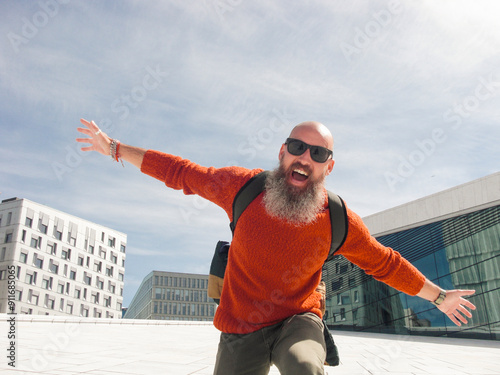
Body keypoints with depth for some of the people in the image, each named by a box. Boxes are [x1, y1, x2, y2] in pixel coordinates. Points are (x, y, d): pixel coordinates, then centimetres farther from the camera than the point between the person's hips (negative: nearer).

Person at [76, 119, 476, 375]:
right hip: (241, 327, 2)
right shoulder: (244, 187, -14)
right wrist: (116, 148, 1)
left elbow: (387, 263, 4)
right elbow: (181, 172, -4)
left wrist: (438, 295, 12)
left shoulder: (340, 221, -12)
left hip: (298, 320, -1)